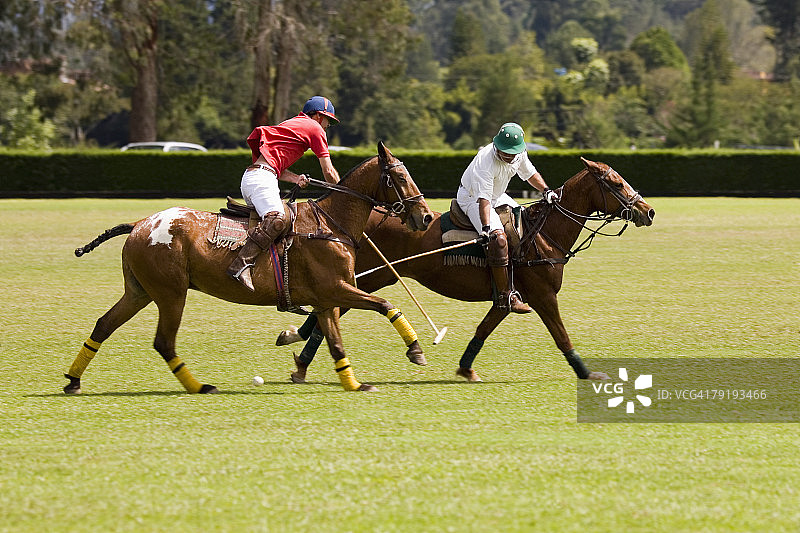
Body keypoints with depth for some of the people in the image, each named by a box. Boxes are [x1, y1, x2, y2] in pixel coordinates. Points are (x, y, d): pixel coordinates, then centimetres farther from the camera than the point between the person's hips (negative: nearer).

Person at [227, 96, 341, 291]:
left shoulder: (290, 125, 32)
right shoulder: (314, 128, 7)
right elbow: (328, 172, 7)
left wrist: (296, 178, 9)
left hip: (249, 178, 10)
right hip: (261, 177, -10)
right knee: (276, 219, -29)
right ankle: (241, 265, -43)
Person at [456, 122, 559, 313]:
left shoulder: (519, 153, -10)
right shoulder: (486, 160, -33)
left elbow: (530, 173, 11)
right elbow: (484, 199, -39)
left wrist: (545, 191, -3)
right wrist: (486, 228, -48)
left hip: (498, 197, 9)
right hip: (471, 198, -9)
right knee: (498, 237, -28)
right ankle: (505, 296, -28)